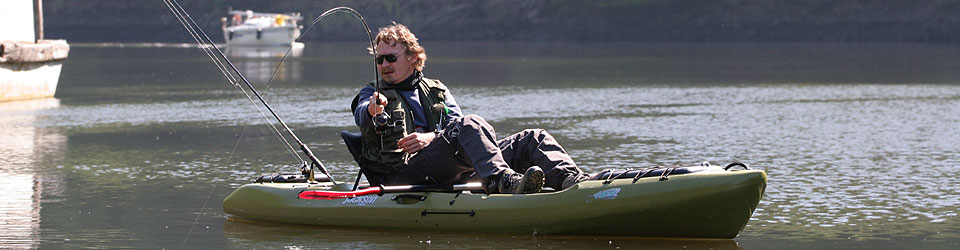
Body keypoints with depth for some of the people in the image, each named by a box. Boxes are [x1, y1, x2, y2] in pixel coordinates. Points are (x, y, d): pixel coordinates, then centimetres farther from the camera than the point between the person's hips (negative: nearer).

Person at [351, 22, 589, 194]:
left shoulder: (437, 91, 28)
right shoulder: (371, 95, 16)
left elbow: (456, 121, 11)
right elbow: (362, 116, -9)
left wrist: (429, 138, -11)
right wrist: (372, 109, -35)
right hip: (400, 176, -5)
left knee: (532, 139, -10)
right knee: (470, 125, -33)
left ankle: (572, 180, -38)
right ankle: (502, 181, -59)